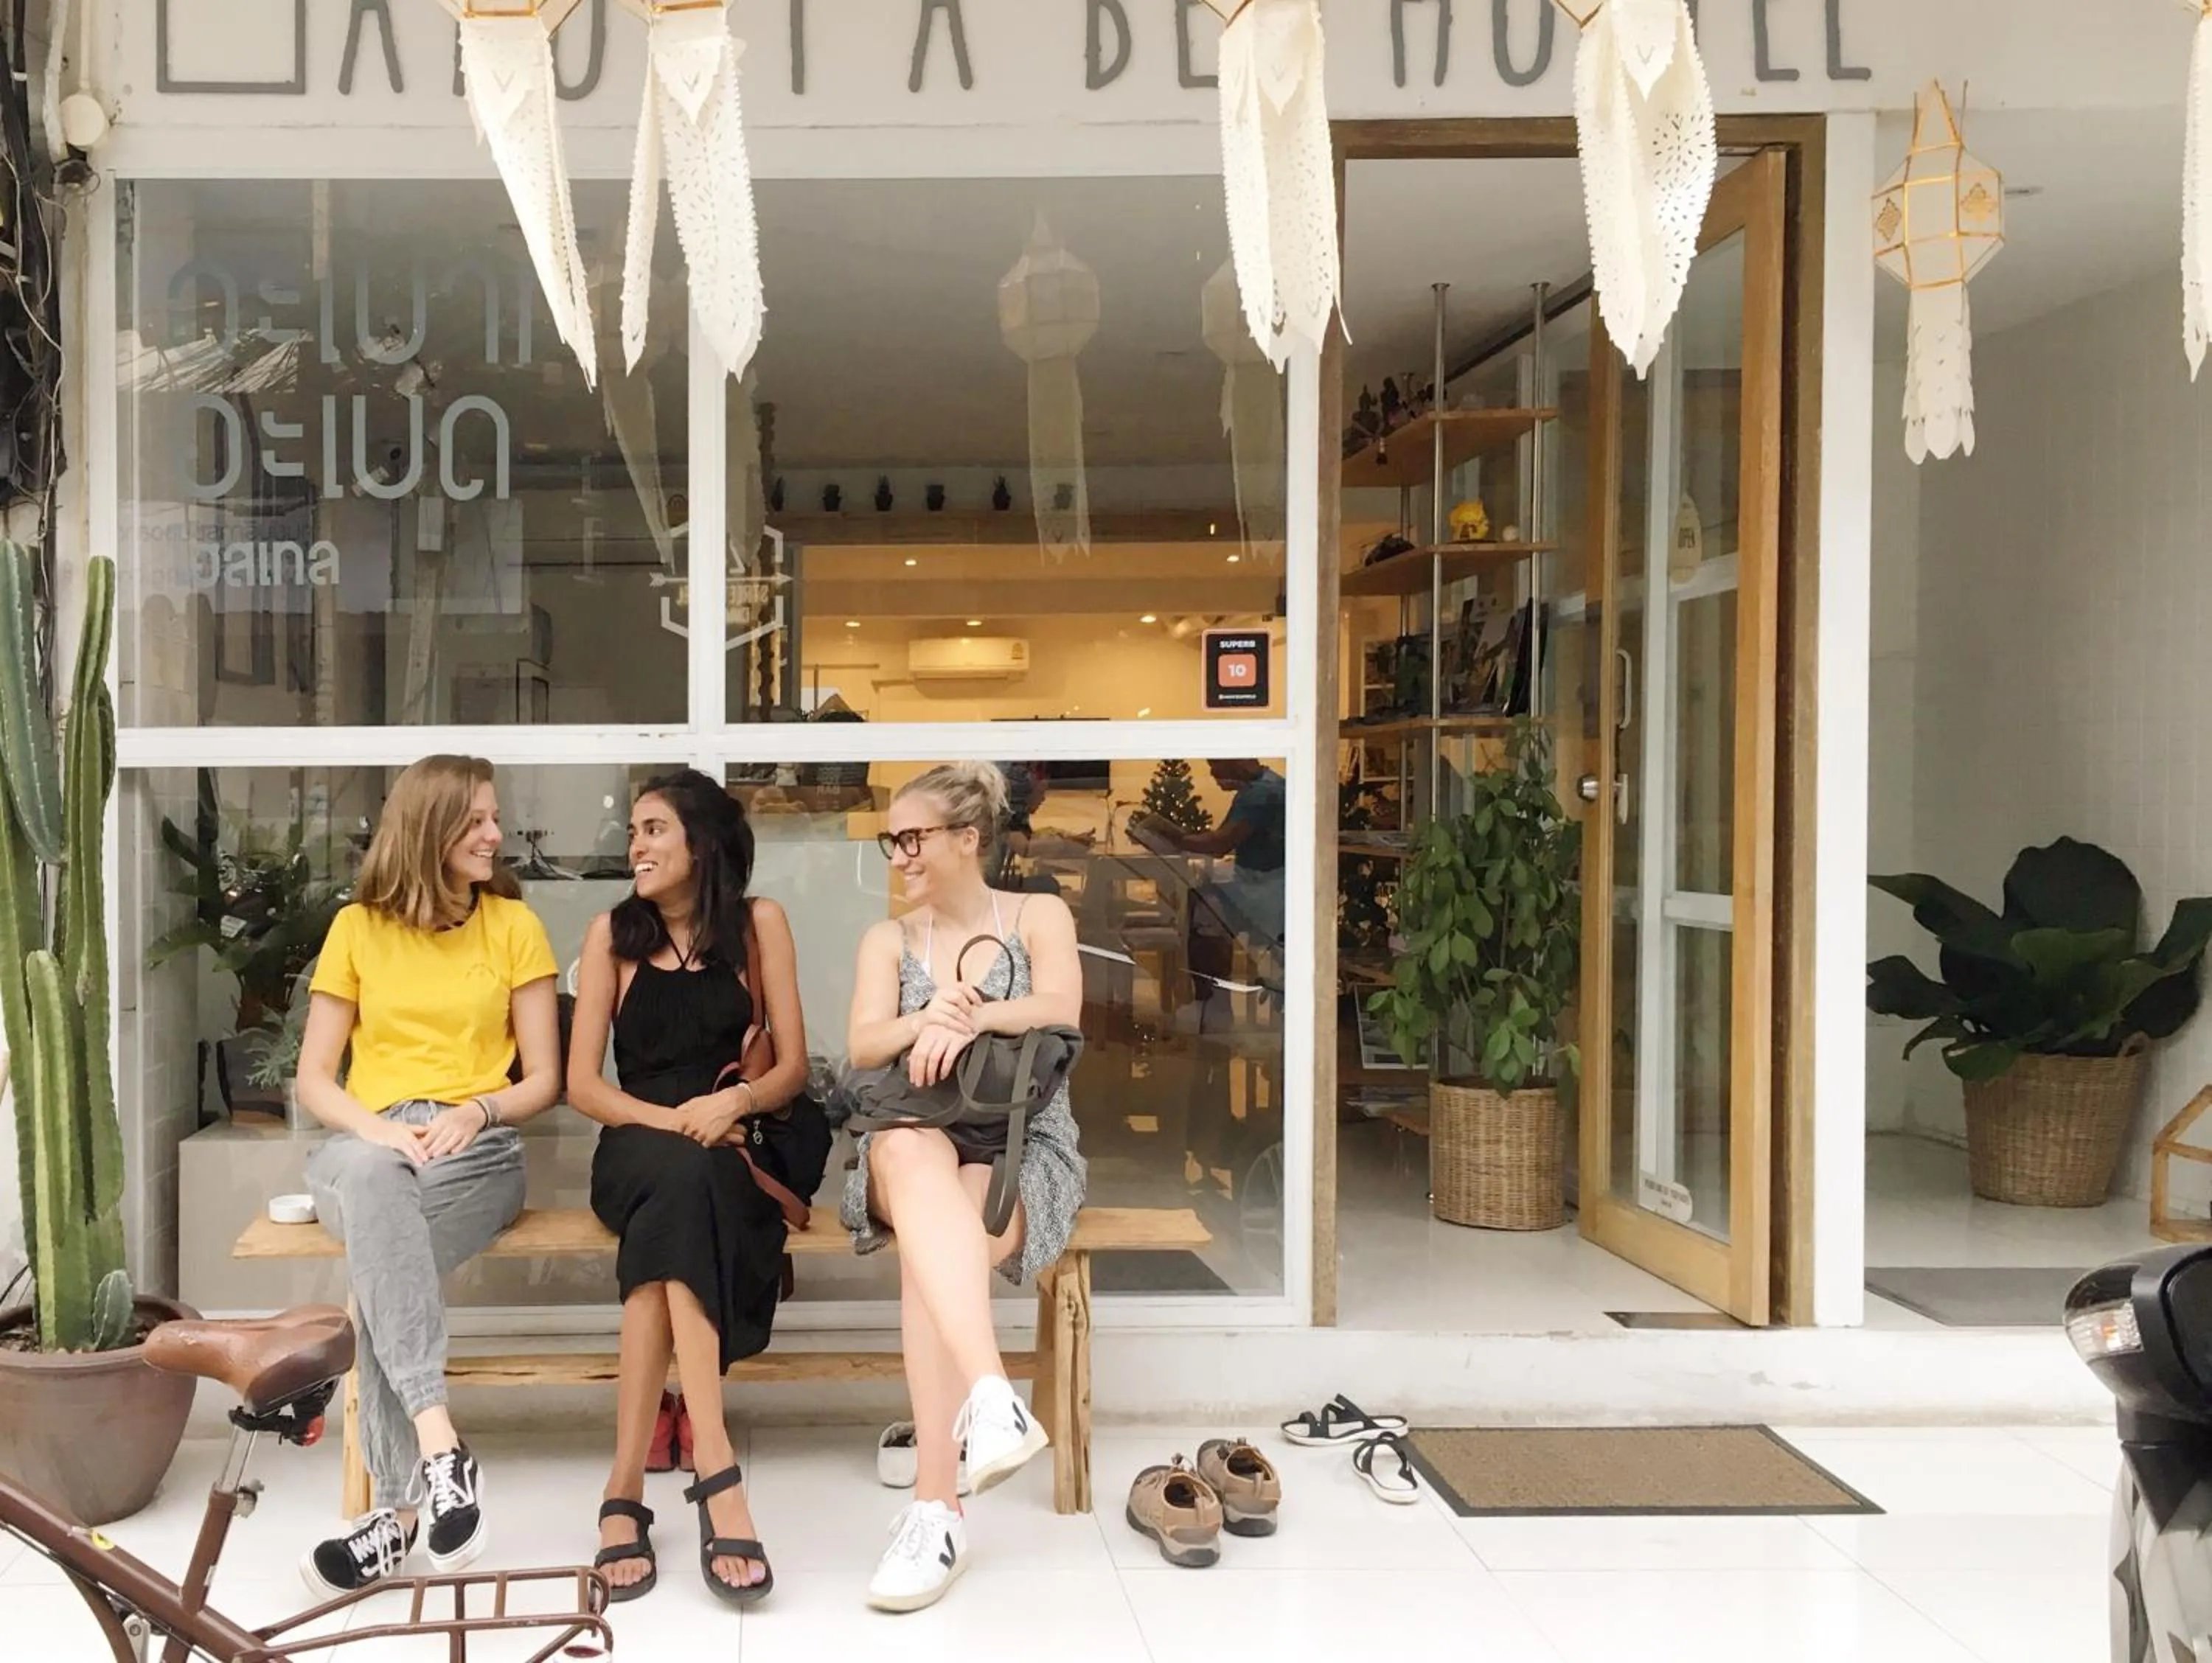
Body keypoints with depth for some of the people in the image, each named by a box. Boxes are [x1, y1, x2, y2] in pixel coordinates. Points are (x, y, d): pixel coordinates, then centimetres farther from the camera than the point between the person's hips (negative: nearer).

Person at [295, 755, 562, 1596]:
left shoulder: (514, 925, 10)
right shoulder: (358, 927, 12)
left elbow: (542, 1081, 9)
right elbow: (314, 1078, 9)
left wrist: (476, 1110, -12)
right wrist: (381, 1129, -11)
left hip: (477, 1154, 0)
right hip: (366, 1147, 1)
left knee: (376, 1254, -34)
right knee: (370, 1177, -39)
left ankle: (401, 1505, -33)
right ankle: (440, 1446, -46)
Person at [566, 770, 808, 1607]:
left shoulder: (758, 923, 5)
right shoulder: (613, 933, 6)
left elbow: (793, 1067, 3)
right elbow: (582, 1083, 2)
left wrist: (734, 1102, -18)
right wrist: (672, 1121, -15)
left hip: (734, 1154, 0)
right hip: (636, 1152, 0)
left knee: (677, 1203, -35)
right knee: (679, 1172, -36)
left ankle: (628, 1491, -37)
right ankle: (715, 1474, -42)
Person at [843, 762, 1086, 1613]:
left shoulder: (1039, 916, 12)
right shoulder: (888, 938, 17)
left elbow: (1061, 1010, -8)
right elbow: (863, 1046, -1)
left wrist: (969, 1019, -24)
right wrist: (926, 1022, -22)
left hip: (1022, 1144, -1)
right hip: (913, 1140, 1)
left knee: (930, 1249, -36)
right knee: (914, 1157, -40)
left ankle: (936, 1506, -40)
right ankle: (990, 1395, -57)